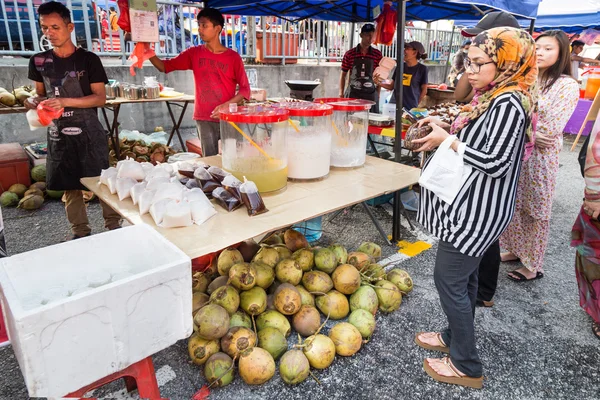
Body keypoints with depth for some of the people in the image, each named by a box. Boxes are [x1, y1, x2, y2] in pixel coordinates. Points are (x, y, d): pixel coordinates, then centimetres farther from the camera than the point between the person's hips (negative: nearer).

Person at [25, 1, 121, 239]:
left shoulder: (88, 60, -5)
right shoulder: (39, 62, 7)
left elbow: (101, 98, -9)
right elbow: (40, 93, 17)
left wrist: (66, 102, -21)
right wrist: (35, 101, -7)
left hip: (89, 133, -4)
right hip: (58, 134, 4)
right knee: (69, 186, 9)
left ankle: (113, 226, 16)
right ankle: (80, 232, 22)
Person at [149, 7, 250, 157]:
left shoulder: (233, 57, -1)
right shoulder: (194, 53, 7)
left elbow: (245, 89, -1)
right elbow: (164, 66, 9)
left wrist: (227, 105, -15)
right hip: (204, 119, 2)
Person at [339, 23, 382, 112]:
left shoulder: (377, 55, 4)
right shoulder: (350, 54, 2)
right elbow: (343, 75, 8)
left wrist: (378, 94, 3)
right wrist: (341, 93, 2)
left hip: (370, 95, 1)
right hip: (352, 94, -1)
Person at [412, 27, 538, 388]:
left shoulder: (508, 104, -19)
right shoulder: (492, 98, 11)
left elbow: (496, 162, -25)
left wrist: (448, 140, -17)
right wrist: (447, 128, 3)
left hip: (478, 210, -10)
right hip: (471, 205, 10)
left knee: (449, 278, -1)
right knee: (464, 276, 20)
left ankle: (466, 365, 15)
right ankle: (456, 336, 38)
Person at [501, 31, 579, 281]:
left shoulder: (568, 86, -9)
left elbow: (549, 129, -17)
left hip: (540, 158, -5)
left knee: (535, 212, 5)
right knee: (513, 205, 14)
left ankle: (532, 265, 19)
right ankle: (515, 250, 33)